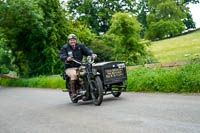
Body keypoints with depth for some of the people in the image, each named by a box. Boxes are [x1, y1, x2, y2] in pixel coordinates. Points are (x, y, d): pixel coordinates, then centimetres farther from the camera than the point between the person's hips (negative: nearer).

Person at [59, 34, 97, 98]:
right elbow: (61, 55, -12)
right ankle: (73, 92, -28)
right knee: (74, 74, -34)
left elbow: (86, 50, -2)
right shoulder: (65, 47, 3)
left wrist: (92, 54, -24)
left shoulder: (80, 46, 11)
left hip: (80, 66, 3)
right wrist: (66, 58, -35)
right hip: (70, 68, -3)